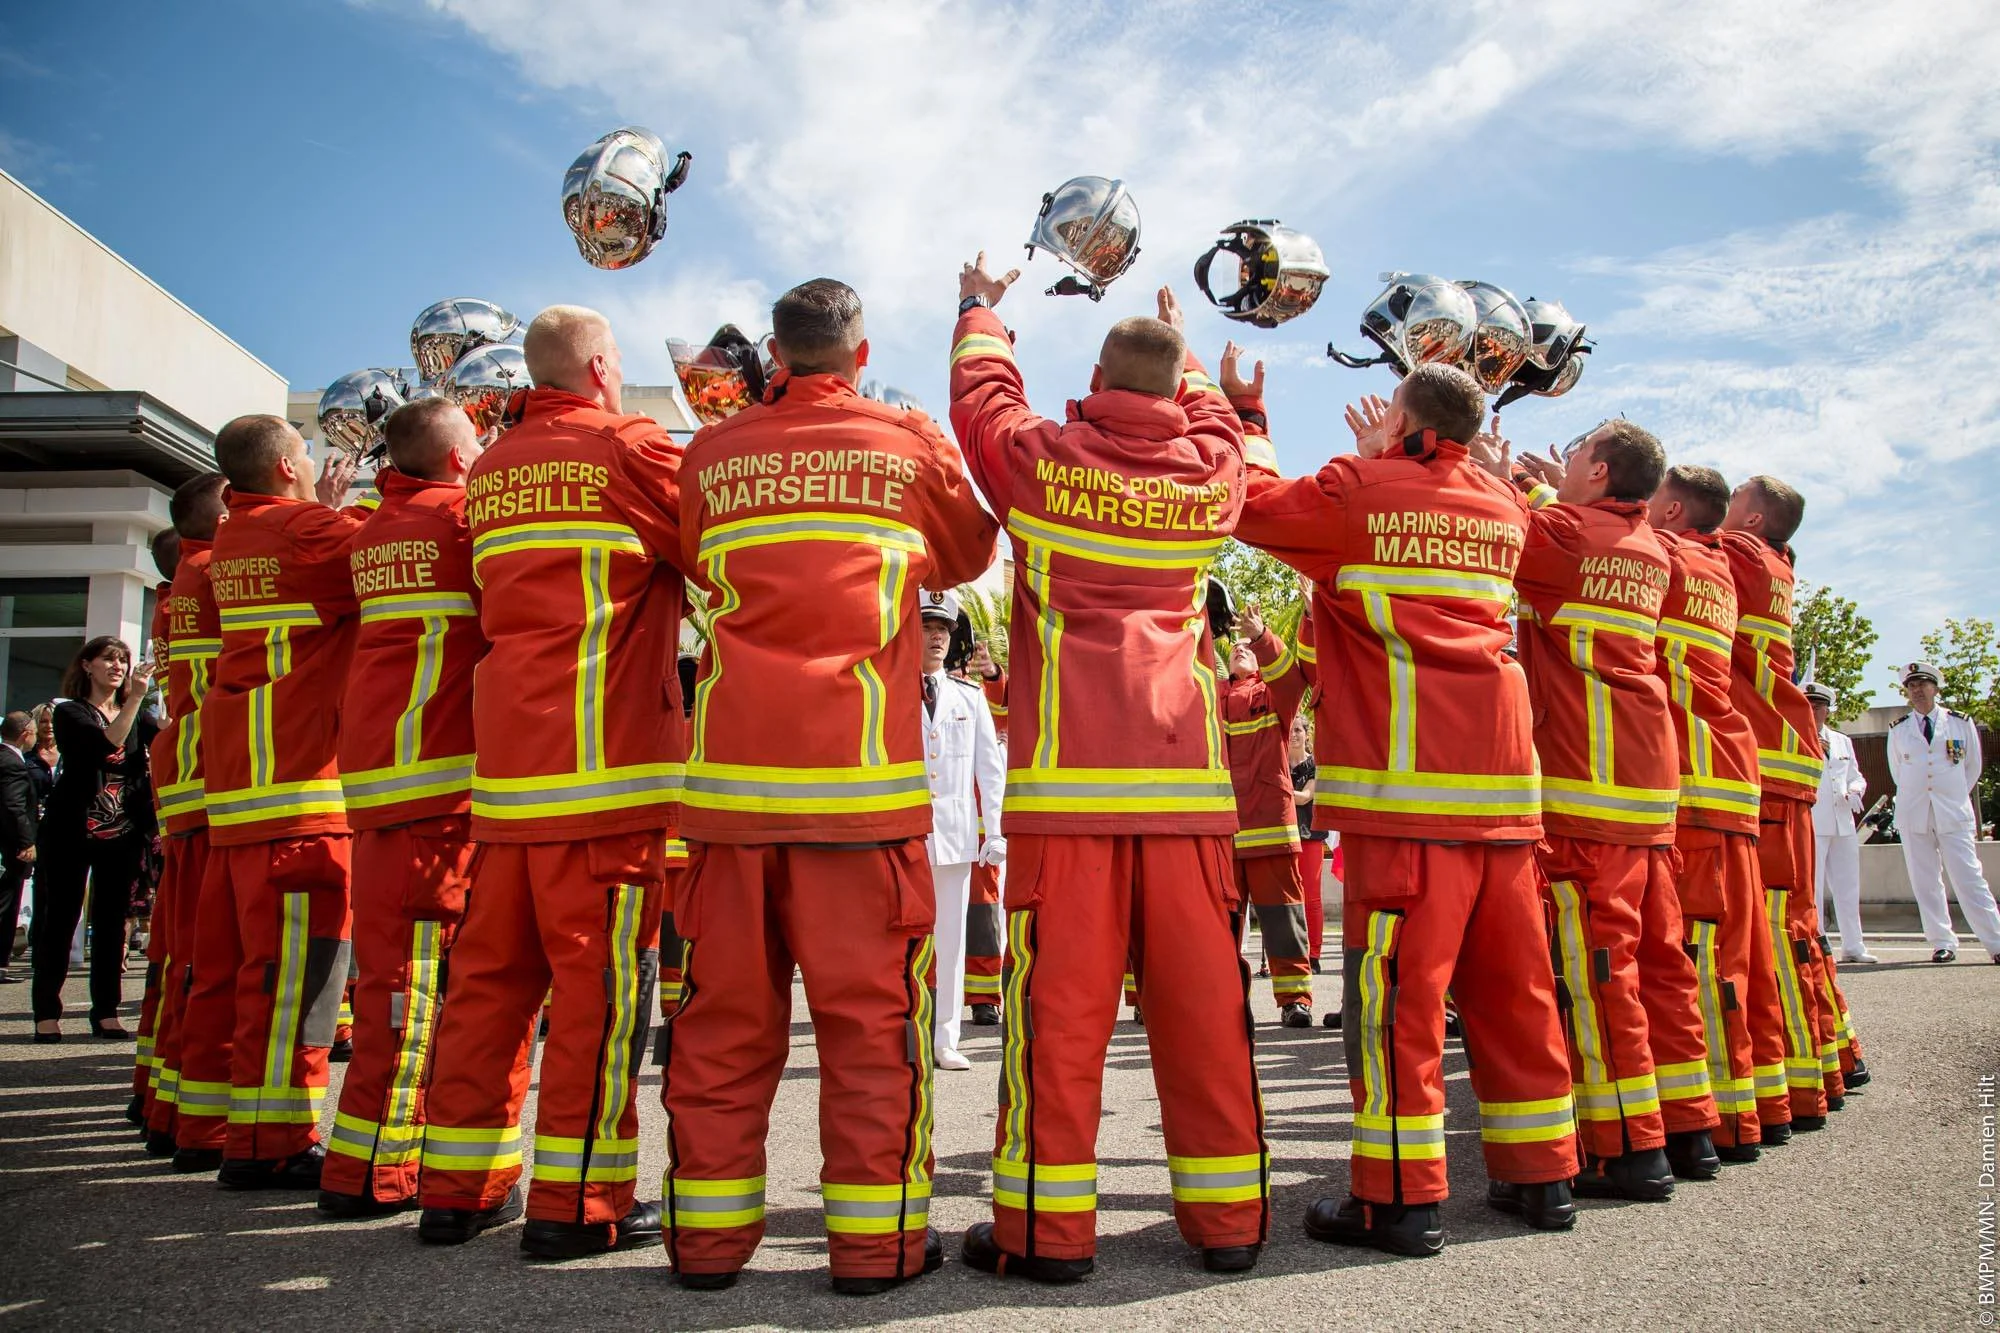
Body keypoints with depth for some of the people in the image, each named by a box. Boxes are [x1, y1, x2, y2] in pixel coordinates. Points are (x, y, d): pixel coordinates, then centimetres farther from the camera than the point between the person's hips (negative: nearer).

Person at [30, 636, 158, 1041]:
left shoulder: (137, 714, 11)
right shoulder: (70, 712, -1)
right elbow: (104, 745, -21)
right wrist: (136, 697, -29)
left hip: (122, 833, 3)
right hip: (70, 832, -3)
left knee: (112, 921, 4)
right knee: (60, 917, 0)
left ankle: (106, 1012, 8)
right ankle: (47, 1012, 7)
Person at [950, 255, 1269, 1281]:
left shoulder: (1040, 458, 2)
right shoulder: (1211, 472, 9)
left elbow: (982, 395, 23)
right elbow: (1212, 418, 33)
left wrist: (980, 310, 41)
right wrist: (1183, 350, 49)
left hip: (1066, 776, -2)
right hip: (1186, 774, 3)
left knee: (1059, 1000, -1)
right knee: (1203, 1000, 6)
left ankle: (1046, 1226, 4)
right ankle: (1227, 1216, 15)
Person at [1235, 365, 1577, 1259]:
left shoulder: (1359, 490, -2)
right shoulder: (1504, 507, 15)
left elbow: (1251, 506, 7)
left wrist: (1244, 415, 20)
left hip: (1407, 782, -6)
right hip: (1503, 779, 6)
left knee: (1396, 984, -4)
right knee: (1512, 981, 12)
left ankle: (1400, 1194, -1)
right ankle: (1540, 1173, 20)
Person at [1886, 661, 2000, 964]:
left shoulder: (1961, 723, 3)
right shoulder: (1898, 730, 6)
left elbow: (1973, 765, 14)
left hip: (1954, 814, -2)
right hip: (1913, 815, 2)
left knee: (1968, 878, -7)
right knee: (1925, 883, 2)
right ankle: (1943, 944, 9)